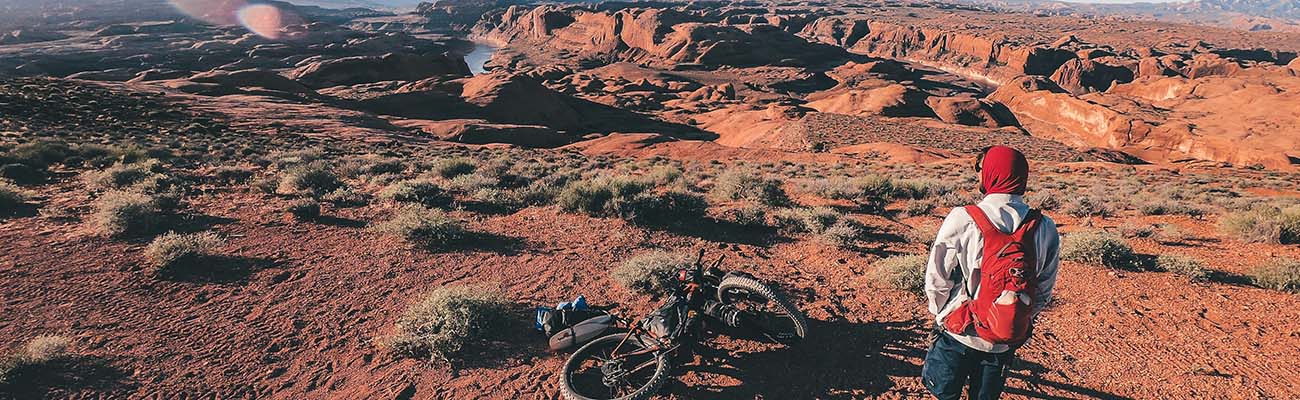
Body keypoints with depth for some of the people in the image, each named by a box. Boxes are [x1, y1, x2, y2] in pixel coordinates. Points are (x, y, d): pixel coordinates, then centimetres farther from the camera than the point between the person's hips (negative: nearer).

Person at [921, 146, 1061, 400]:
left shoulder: (962, 220, -21)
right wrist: (1021, 322, 17)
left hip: (959, 334, -3)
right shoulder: (1045, 229, -8)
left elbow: (937, 279, -13)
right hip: (1007, 341, 3)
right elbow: (1044, 290, 2)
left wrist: (942, 314, 5)